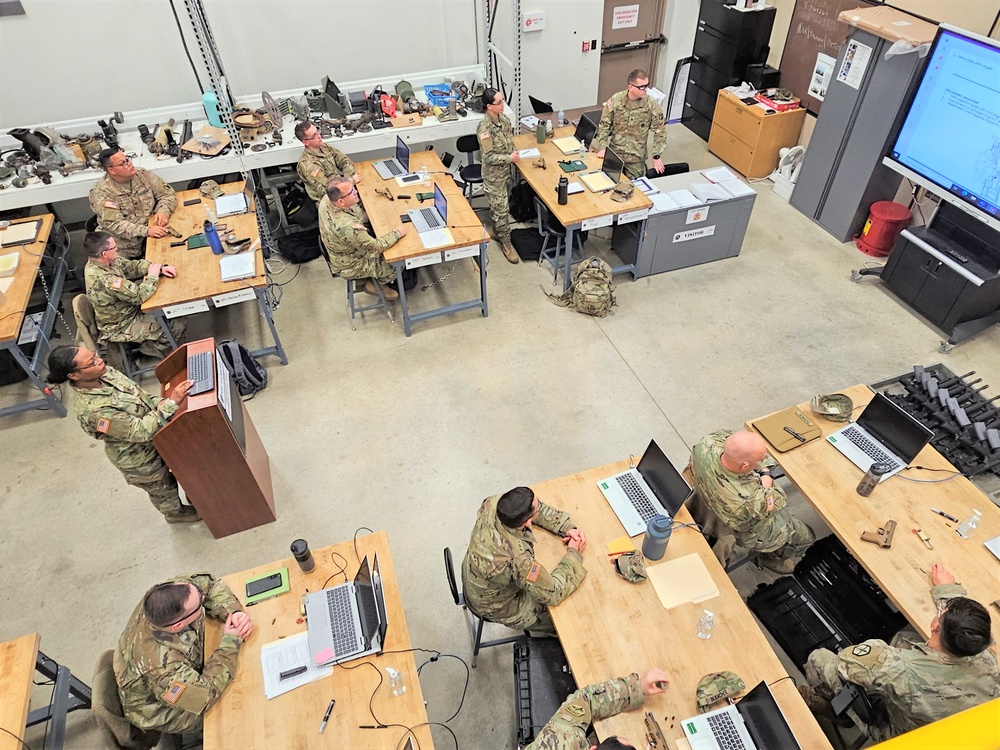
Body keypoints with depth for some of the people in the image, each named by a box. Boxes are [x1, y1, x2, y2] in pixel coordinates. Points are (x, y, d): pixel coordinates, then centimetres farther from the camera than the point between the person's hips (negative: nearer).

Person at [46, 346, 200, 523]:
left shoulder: (103, 373, -14)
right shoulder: (93, 411, -38)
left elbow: (139, 394, -1)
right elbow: (141, 431, -34)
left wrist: (161, 402, -19)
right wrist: (171, 403, -35)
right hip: (140, 459, -7)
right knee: (162, 488, 23)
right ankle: (175, 512, 52)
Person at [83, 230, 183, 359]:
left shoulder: (99, 262, -10)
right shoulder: (104, 279, -38)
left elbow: (132, 266, 0)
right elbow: (139, 295, -33)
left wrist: (160, 268, -15)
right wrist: (152, 276, -18)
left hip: (125, 309, 9)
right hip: (120, 327, -9)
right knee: (177, 327, -9)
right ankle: (152, 348, 17)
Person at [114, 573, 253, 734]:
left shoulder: (163, 597, -31)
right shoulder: (161, 665, -45)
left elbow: (209, 584, -14)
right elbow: (205, 697, -34)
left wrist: (235, 612, -29)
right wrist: (230, 642, -30)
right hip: (161, 709, -6)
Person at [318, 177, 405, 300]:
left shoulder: (327, 199, -20)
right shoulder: (347, 226, -44)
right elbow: (376, 246, -31)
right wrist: (397, 233, -20)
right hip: (351, 266, -8)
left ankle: (376, 278, 31)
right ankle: (374, 284, 26)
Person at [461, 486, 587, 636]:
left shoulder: (494, 503, -28)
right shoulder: (516, 559, -44)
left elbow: (538, 507, -8)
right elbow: (553, 593, -28)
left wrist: (568, 527, -17)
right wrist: (573, 553, -18)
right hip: (499, 607, -6)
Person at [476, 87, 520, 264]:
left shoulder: (503, 118, -2)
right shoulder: (484, 128, -25)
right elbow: (489, 157, -24)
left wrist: (514, 151, 0)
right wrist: (509, 158, -22)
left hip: (507, 170, 7)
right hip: (494, 175, -7)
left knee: (499, 205, 22)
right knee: (501, 209, 1)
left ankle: (496, 231, 42)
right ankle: (506, 243, 14)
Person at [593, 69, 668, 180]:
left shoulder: (652, 106, -10)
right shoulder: (615, 100, -9)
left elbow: (660, 132, -4)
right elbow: (604, 124, -2)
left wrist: (656, 156, -7)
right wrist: (603, 148, -10)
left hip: (636, 157, -1)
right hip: (614, 153, 1)